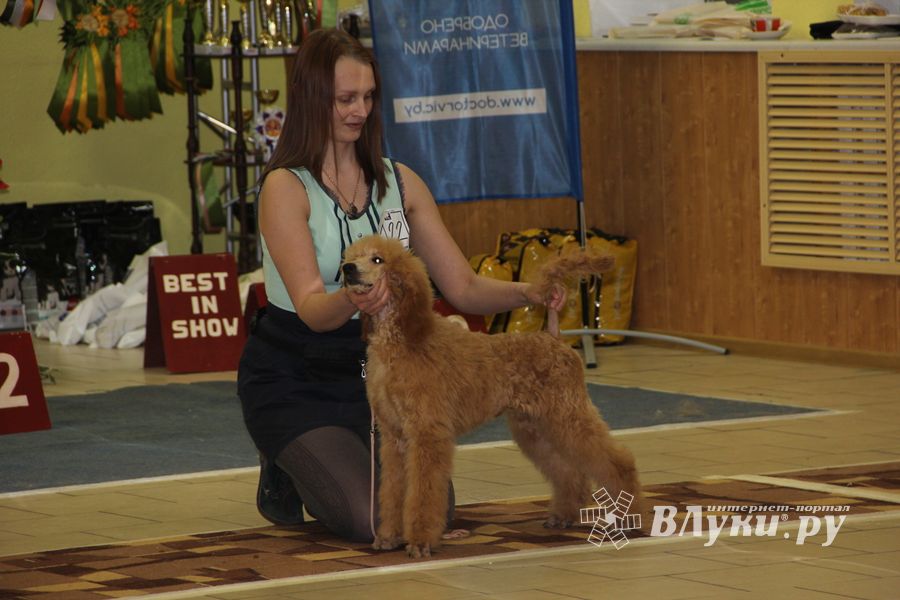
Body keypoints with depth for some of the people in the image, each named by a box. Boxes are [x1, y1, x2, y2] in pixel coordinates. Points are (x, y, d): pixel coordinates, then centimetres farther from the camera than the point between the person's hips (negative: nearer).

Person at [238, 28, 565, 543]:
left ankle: (318, 470, 20)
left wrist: (525, 292, -22)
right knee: (371, 520, -22)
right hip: (293, 380, -5)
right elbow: (311, 308, -27)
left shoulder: (399, 182, 0)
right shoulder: (287, 187, -17)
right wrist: (352, 301, -50)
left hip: (370, 372, 6)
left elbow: (463, 287, -2)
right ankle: (285, 475, 10)